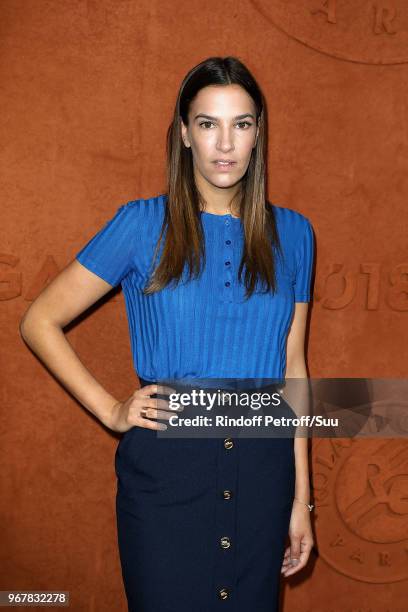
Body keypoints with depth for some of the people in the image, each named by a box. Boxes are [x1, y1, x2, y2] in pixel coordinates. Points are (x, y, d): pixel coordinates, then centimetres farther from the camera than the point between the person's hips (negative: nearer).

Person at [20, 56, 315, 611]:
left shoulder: (292, 233, 4)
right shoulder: (143, 224, -5)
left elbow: (293, 368, 7)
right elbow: (39, 322, 0)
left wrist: (301, 499, 7)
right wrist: (111, 411, -6)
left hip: (263, 464, 3)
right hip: (166, 465, -2)